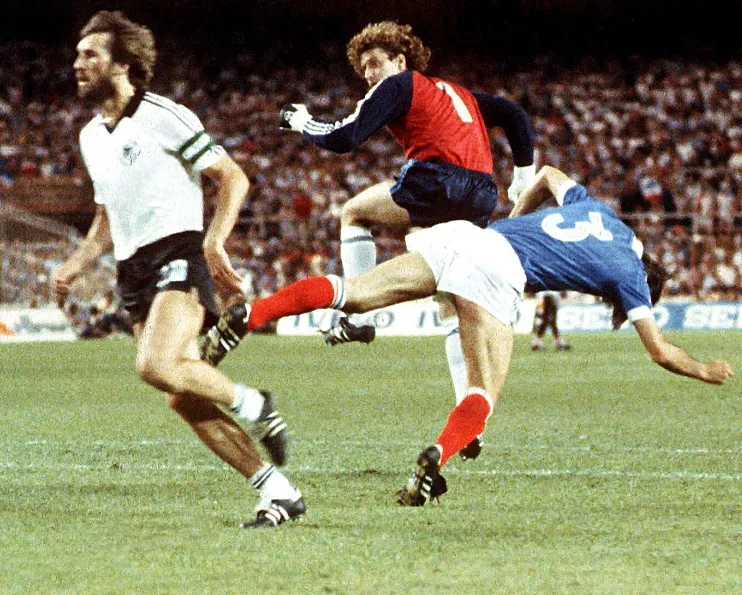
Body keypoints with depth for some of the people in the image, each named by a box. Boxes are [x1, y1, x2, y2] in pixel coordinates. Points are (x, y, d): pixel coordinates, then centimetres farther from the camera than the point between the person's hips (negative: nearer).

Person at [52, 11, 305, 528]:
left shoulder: (163, 116, -6)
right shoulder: (91, 137, 18)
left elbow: (234, 177, -7)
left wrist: (215, 239, -21)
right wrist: (76, 264, 12)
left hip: (179, 256, -8)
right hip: (133, 271, 8)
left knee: (157, 365, -29)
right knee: (184, 399, -3)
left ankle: (254, 407, -5)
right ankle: (279, 492, 2)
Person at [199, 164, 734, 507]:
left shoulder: (596, 209, 33)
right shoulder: (628, 272, 16)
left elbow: (546, 175, 49)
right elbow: (660, 351, 19)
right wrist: (706, 371, 36)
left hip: (462, 233, 6)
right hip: (499, 268, -6)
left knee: (351, 292, -5)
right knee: (484, 394, -4)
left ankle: (252, 313, -25)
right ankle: (439, 455, -34)